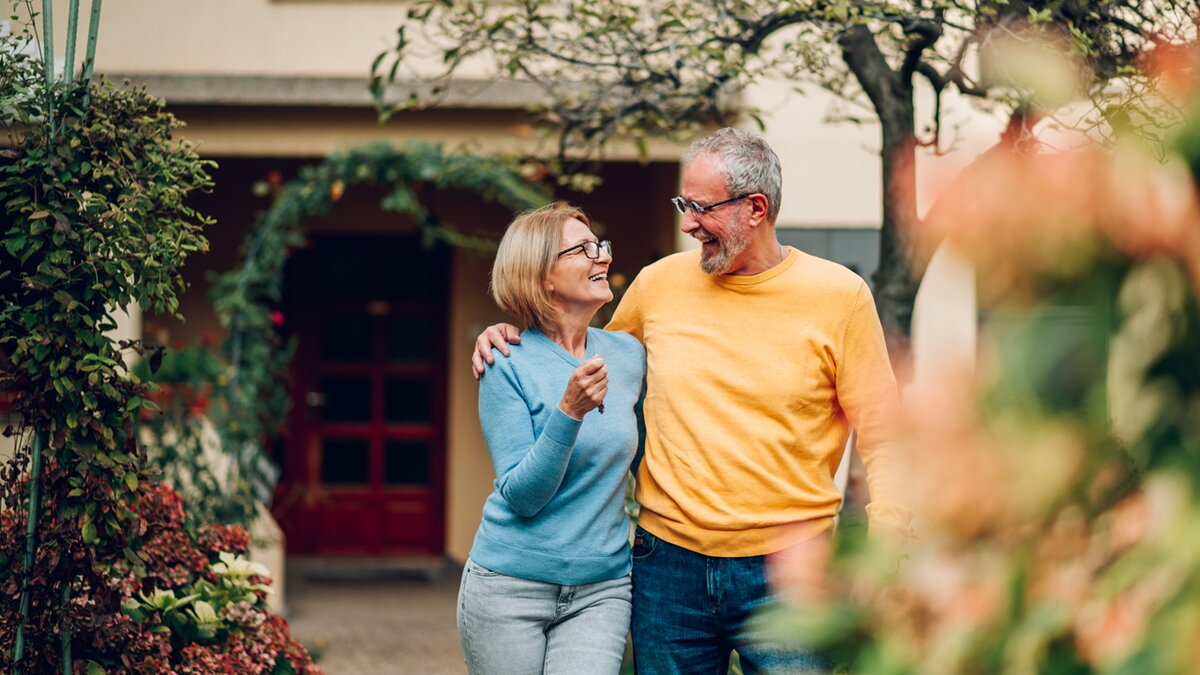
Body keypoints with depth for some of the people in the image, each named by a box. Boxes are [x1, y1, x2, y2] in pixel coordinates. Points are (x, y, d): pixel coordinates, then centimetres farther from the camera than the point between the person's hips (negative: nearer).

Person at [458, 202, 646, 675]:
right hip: (510, 590, -3)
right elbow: (521, 496, -15)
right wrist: (569, 411, -26)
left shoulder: (627, 353, 5)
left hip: (602, 591, 3)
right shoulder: (509, 367, -9)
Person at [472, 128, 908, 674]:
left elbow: (882, 440, -2)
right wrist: (510, 344, 7)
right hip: (670, 562, 3)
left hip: (787, 569, -3)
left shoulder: (838, 295, -3)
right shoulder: (659, 284, 5)